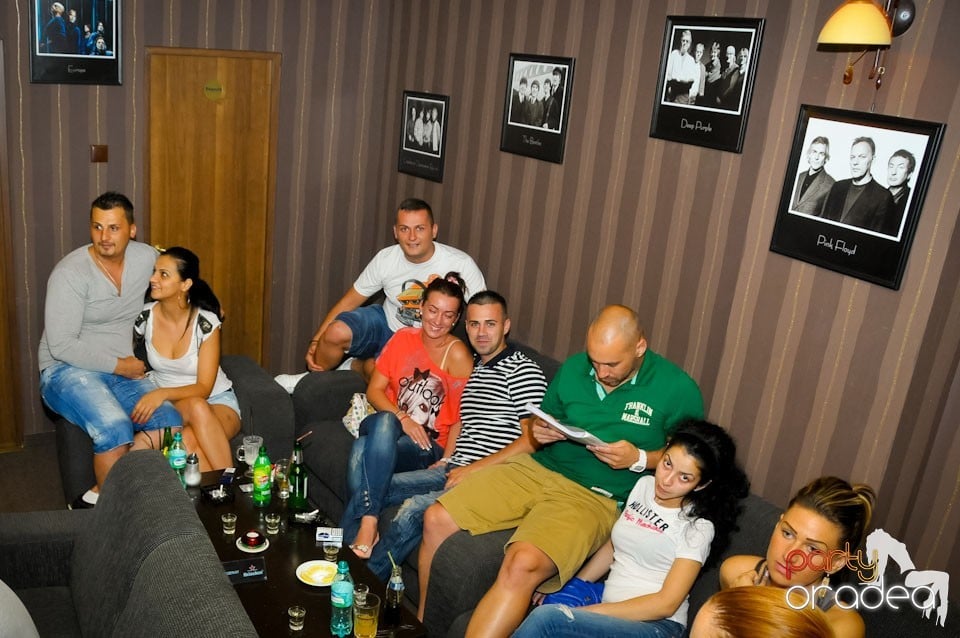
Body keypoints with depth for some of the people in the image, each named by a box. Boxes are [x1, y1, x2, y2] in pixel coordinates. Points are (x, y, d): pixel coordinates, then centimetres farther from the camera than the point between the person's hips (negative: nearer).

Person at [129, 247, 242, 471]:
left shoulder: (206, 323, -15)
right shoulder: (145, 317, -7)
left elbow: (203, 388, -15)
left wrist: (162, 393, -34)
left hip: (216, 402, -1)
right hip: (168, 403, 1)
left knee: (198, 409, -39)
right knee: (189, 441, -35)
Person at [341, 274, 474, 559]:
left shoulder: (457, 355, -7)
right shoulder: (403, 338, 7)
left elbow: (462, 418, -9)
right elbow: (374, 390, 3)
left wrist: (445, 464, -20)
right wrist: (401, 418, -16)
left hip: (427, 446, -3)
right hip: (390, 427, 3)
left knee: (362, 452, -33)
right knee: (384, 421, -36)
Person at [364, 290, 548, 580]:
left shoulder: (523, 371, -7)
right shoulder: (471, 367, 19)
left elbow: (532, 439, -14)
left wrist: (475, 469, -15)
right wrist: (446, 461, 13)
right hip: (454, 470, 8)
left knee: (413, 509, -28)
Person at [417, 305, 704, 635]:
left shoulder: (678, 389, -7)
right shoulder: (573, 368, 6)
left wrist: (639, 458, -15)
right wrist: (540, 431, -3)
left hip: (594, 496, -5)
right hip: (536, 468, 5)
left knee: (522, 565, -33)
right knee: (437, 519, -6)